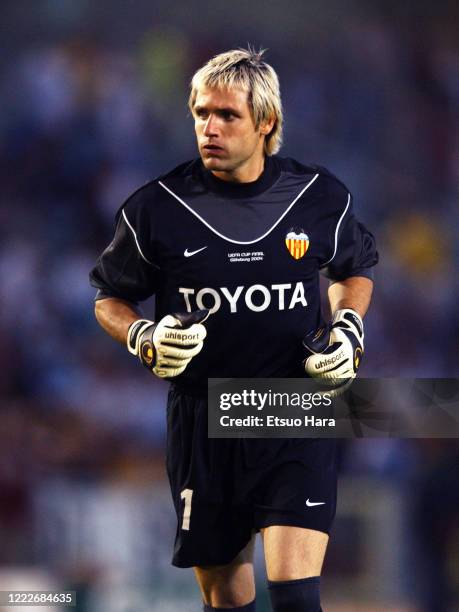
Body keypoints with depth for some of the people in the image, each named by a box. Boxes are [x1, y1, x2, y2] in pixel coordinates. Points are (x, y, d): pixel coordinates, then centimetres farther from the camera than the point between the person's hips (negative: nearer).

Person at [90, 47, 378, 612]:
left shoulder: (320, 198, -1)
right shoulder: (157, 208, -4)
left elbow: (356, 268, 20)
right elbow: (109, 299, 9)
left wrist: (347, 329, 1)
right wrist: (145, 339, -11)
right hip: (201, 422, 1)